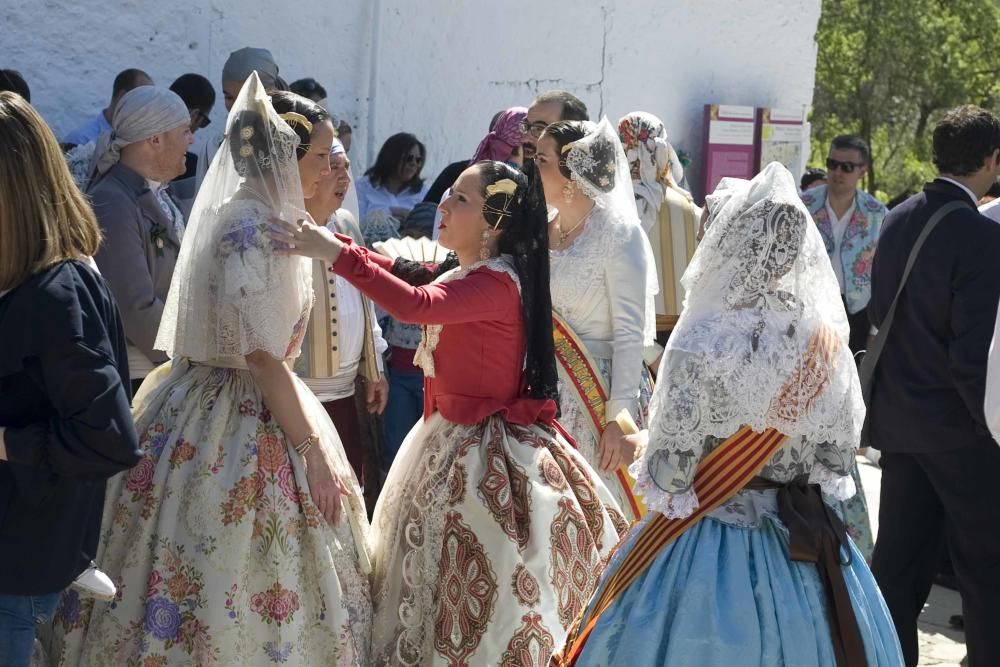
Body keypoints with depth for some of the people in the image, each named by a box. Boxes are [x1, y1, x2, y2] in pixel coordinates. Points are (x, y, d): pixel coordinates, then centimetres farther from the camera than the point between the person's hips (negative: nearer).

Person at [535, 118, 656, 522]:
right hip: (548, 394, 6)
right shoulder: (541, 232, 8)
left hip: (598, 393, -6)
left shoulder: (618, 234, -11)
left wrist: (619, 418, -17)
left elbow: (630, 334, -14)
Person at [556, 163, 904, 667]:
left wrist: (655, 471, 7)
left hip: (707, 551, -4)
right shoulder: (827, 341, -7)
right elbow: (840, 453, 3)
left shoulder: (701, 344, -20)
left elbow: (667, 473, -15)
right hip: (805, 545, 4)